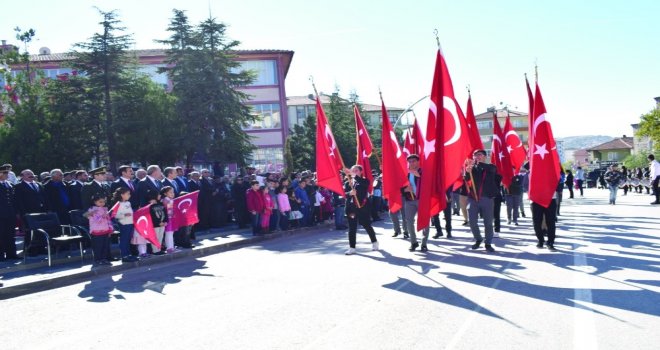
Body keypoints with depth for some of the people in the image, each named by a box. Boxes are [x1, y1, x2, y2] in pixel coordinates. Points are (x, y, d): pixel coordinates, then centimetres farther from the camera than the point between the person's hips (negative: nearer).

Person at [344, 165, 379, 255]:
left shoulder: (365, 181, 2)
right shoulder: (347, 182, 8)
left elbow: (362, 182, -23)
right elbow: (344, 193, -2)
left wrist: (354, 175, -32)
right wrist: (350, 193, -24)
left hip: (363, 207, -2)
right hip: (351, 207, 2)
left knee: (367, 225, 7)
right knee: (352, 228, 1)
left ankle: (374, 242, 28)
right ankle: (352, 247, 5)